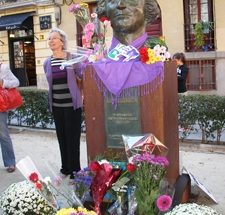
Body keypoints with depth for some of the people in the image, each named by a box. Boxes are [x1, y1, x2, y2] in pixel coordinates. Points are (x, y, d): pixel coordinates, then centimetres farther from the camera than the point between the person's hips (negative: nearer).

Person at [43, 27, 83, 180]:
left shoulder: (73, 58, -8)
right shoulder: (47, 63, 5)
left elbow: (81, 77, 0)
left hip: (72, 104, -4)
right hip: (56, 106, 5)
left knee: (73, 138, 0)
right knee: (62, 138, 13)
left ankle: (75, 172, 11)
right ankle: (66, 168, 27)